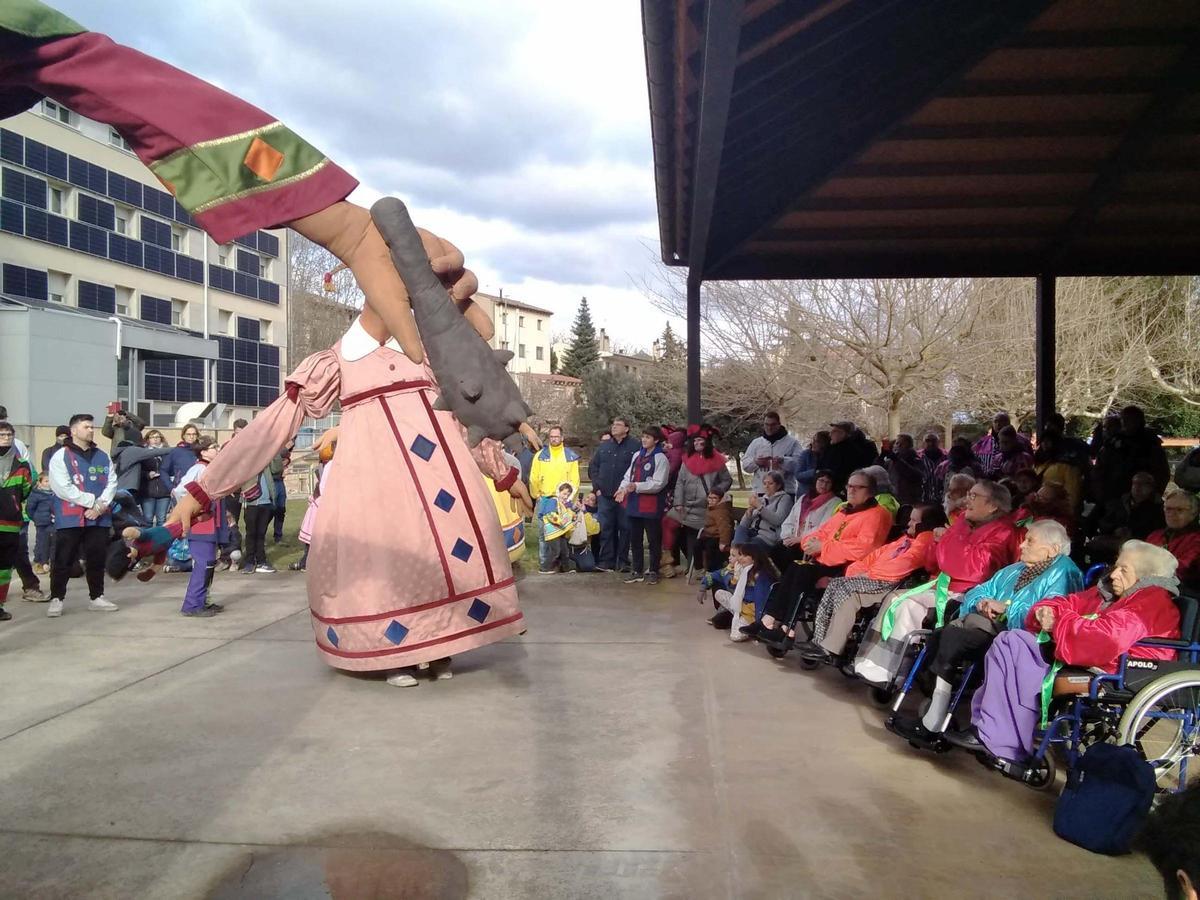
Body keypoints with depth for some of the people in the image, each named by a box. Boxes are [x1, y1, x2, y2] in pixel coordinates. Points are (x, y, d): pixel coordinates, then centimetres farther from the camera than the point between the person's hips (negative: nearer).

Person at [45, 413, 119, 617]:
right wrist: (93, 501, -14)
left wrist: (101, 504, -10)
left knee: (97, 560, 9)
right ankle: (56, 599, 9)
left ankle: (96, 597, 19)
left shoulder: (103, 457, 15)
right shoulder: (61, 456, -2)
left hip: (99, 518, 4)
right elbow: (63, 488, -12)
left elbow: (112, 483, 8)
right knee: (63, 560, 0)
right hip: (70, 519, -4)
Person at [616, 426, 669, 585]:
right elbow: (628, 475, 13)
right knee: (635, 539, 12)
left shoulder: (660, 458, -8)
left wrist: (637, 486, -22)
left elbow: (658, 483, -15)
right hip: (634, 504, 7)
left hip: (651, 506, -7)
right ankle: (637, 571, 23)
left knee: (654, 540, 4)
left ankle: (653, 571, 16)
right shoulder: (637, 455, 13)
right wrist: (623, 487, -6)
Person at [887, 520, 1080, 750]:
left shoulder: (1063, 573, 1)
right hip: (986, 626, 8)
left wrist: (1004, 609, -12)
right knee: (939, 635, -20)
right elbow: (976, 593, 24)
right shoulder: (1013, 570, 29)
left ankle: (932, 726, -23)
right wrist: (983, 602, 2)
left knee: (953, 637, -28)